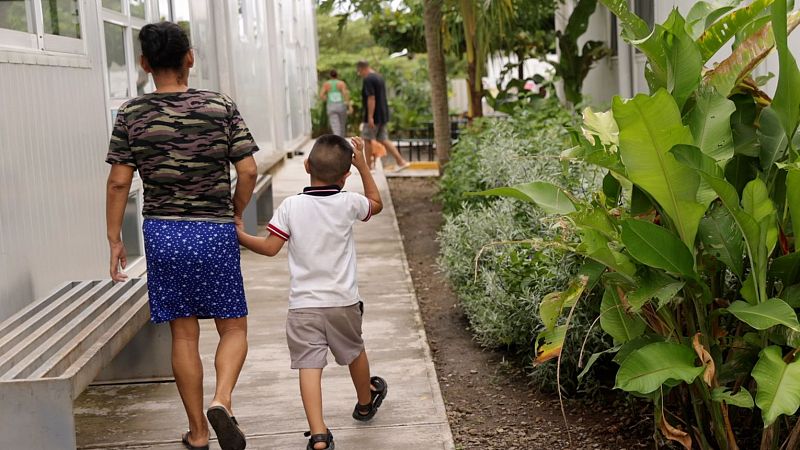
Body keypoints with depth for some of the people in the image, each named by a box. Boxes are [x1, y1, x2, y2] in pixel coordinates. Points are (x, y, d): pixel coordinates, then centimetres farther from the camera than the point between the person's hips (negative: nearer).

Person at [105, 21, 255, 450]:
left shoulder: (131, 114, -1)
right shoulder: (221, 107, -3)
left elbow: (118, 182, -2)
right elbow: (248, 171, -6)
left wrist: (114, 240, 6)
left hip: (162, 233, 2)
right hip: (214, 233, -1)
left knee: (184, 334, 10)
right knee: (233, 328, 11)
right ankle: (221, 401, -14)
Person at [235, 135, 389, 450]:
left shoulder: (291, 206, -9)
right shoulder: (348, 203, -6)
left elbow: (270, 247, -7)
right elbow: (376, 204, 15)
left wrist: (240, 236, 7)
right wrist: (362, 165, 17)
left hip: (303, 304, -2)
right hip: (343, 301, 2)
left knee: (309, 366, -5)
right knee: (354, 352, 25)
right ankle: (366, 402, 49)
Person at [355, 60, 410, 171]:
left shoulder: (368, 80, -15)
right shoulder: (379, 77, 15)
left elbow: (371, 98, -22)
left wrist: (370, 117, -23)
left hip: (373, 116, -9)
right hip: (383, 115, 9)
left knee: (367, 139, 3)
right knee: (383, 140, 10)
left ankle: (368, 165, 8)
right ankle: (401, 161, 4)